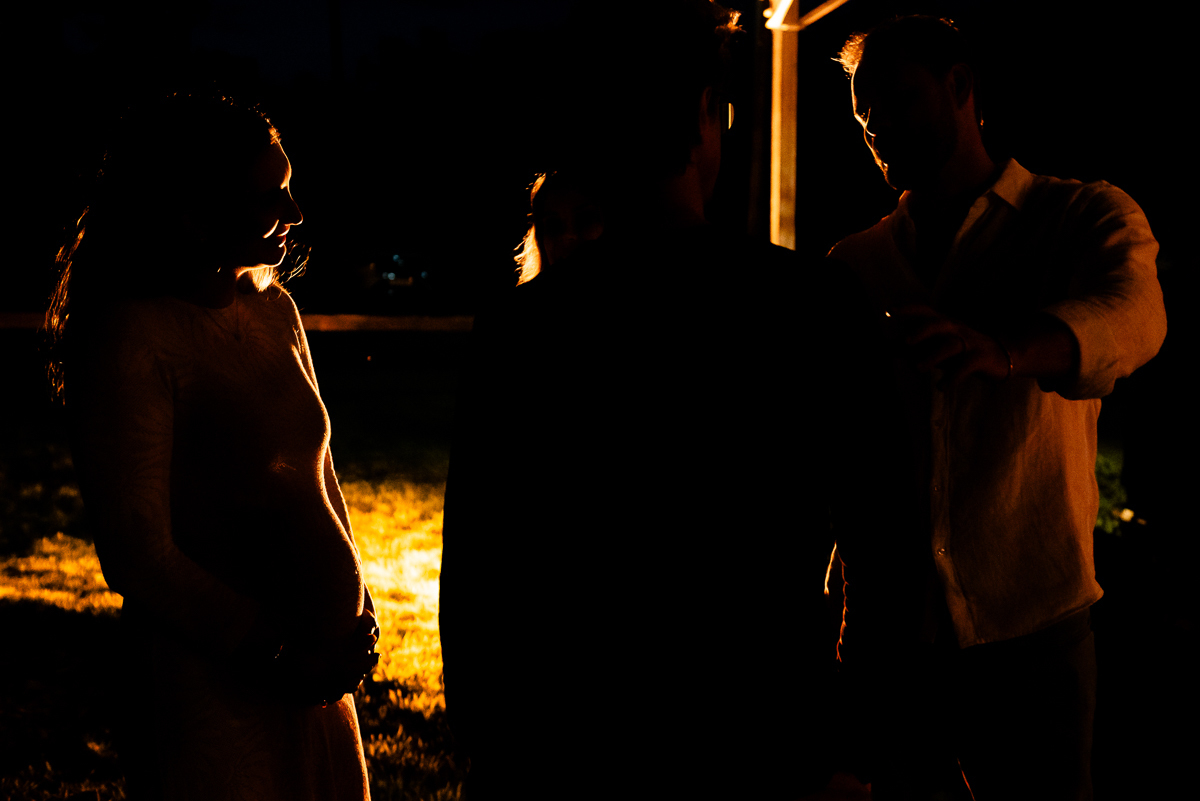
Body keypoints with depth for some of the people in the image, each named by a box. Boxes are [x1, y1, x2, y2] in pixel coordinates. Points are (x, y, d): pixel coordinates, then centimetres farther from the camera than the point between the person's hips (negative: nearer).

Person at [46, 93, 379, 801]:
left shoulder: (274, 310, 8)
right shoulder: (131, 338, -16)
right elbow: (138, 554, -18)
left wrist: (358, 609, 6)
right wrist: (278, 657, -16)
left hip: (320, 677, 8)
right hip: (213, 696, -7)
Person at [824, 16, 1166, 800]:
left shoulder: (1083, 219, 0)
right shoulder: (852, 266, 10)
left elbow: (1130, 315, -23)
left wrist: (1003, 347, -44)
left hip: (1027, 625, -3)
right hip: (884, 629, 3)